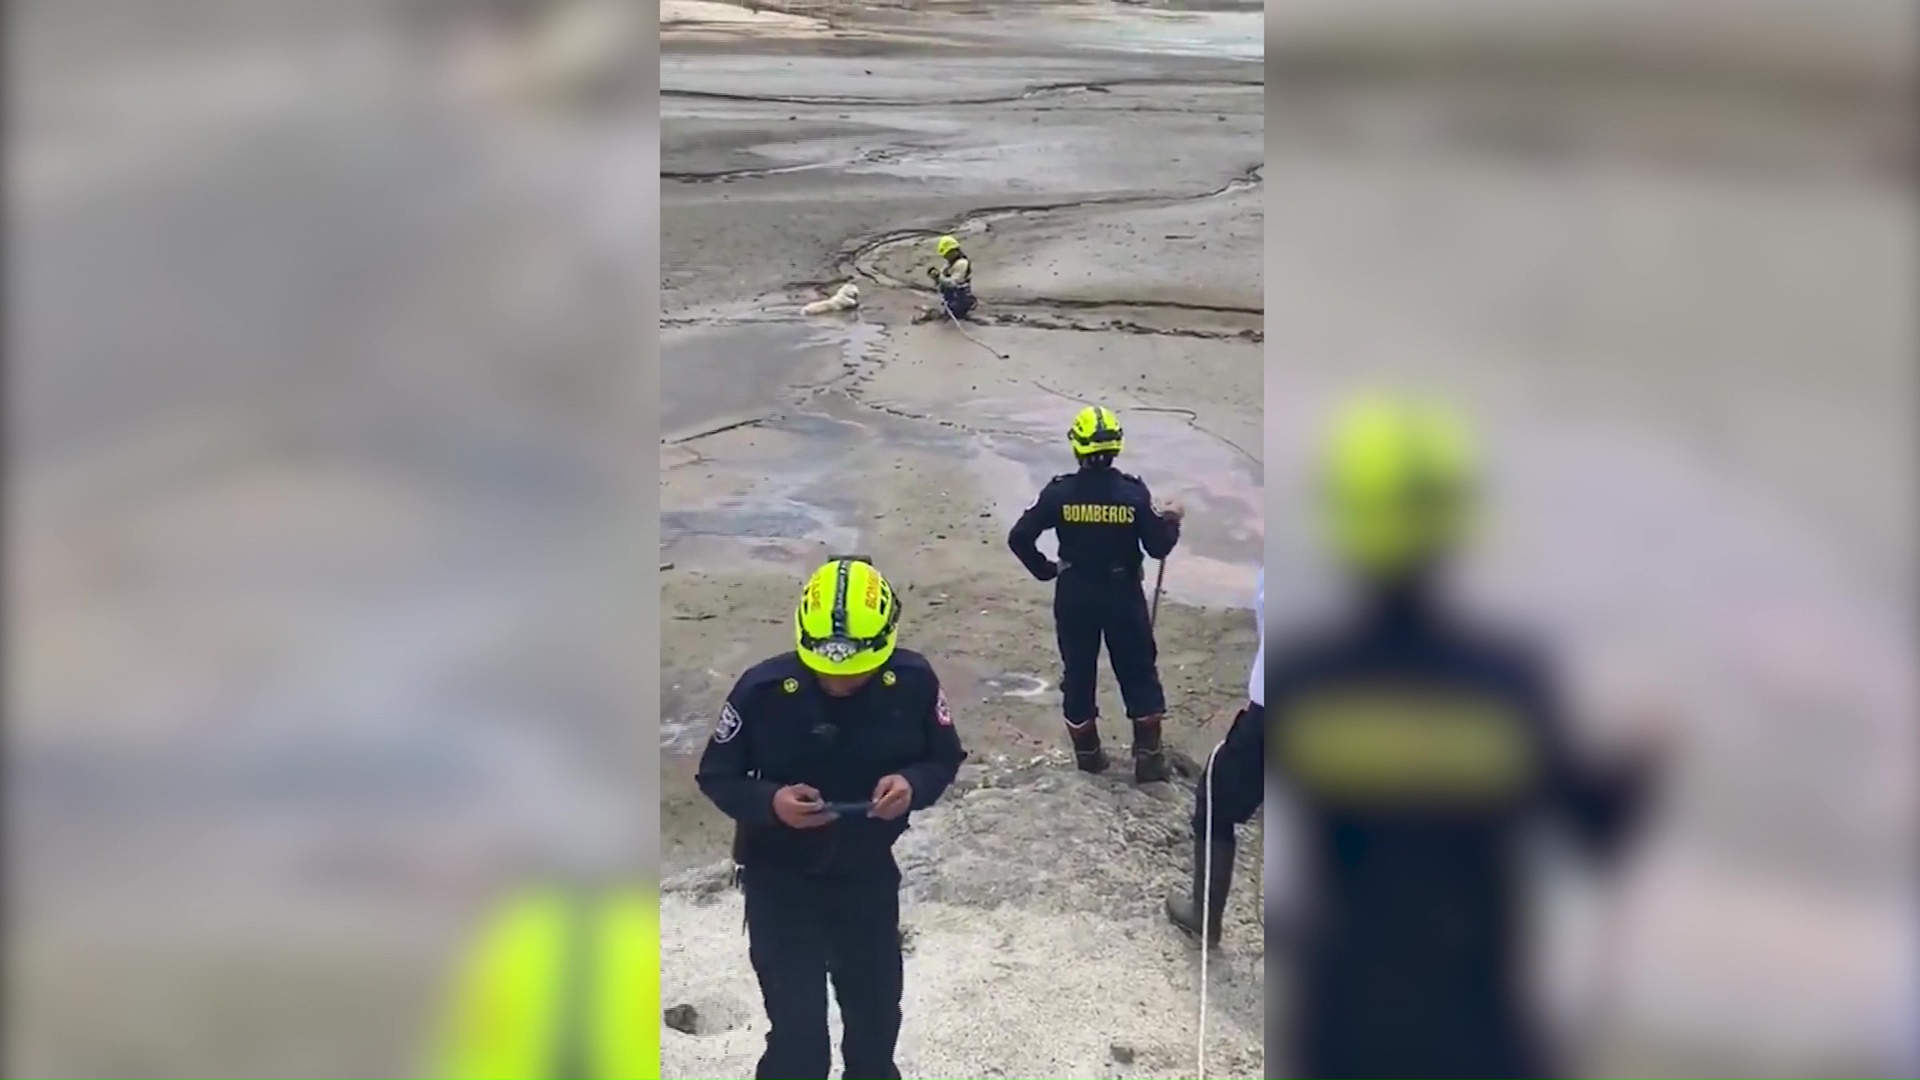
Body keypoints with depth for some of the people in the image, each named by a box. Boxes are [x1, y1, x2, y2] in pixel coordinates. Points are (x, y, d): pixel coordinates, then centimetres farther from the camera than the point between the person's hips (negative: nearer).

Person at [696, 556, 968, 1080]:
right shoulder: (763, 689, -24)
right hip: (781, 880, -3)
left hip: (869, 872, 3)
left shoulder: (913, 680, -18)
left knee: (877, 1005, 23)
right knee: (797, 1029, -3)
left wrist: (914, 784, -25)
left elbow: (945, 758, -2)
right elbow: (716, 776, -12)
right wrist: (770, 802, -31)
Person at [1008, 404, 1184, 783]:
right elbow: (1158, 547, -10)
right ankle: (1148, 754, 12)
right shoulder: (1133, 492, -14)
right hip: (1123, 595, -1)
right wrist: (1171, 520, 9)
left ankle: (1087, 751, 26)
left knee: (1078, 672, 16)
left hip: (1074, 596, 1)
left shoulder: (1060, 492, -13)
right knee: (1138, 671, 13)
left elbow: (1019, 538, -12)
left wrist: (1045, 570, 3)